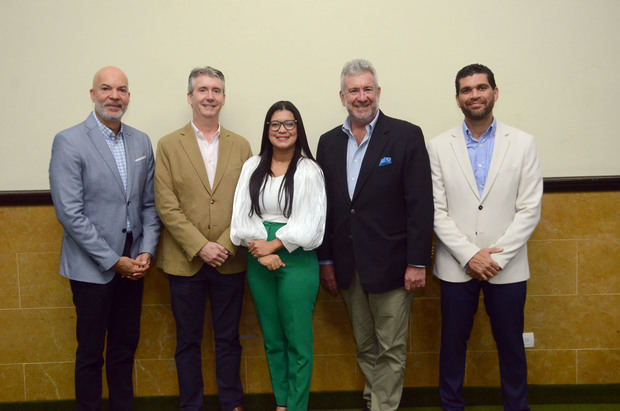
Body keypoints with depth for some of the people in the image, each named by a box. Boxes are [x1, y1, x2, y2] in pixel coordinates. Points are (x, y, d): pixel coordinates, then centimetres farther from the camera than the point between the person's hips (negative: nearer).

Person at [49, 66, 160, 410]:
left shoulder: (141, 141, 6)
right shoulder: (69, 142, -10)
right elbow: (69, 213, -15)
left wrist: (146, 251, -3)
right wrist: (113, 261, -15)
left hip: (132, 264, 5)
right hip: (92, 267, -5)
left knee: (125, 346, 16)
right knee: (91, 352, 8)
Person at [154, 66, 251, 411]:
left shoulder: (241, 146, 6)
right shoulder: (169, 145, 2)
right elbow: (166, 205, -5)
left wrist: (226, 245, -10)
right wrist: (200, 246, -13)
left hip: (230, 262, 1)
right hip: (186, 262, -1)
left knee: (229, 339, 12)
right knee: (188, 341, 10)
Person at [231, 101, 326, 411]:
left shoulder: (309, 170, -3)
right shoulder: (252, 167, 8)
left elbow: (309, 225, -9)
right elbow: (241, 216, 1)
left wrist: (273, 244, -12)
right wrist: (261, 252, -12)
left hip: (297, 261, -4)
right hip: (258, 262, 4)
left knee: (298, 341, 1)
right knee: (272, 339, 14)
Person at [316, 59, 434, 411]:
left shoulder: (406, 136, -6)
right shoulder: (329, 142, 8)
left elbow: (420, 205, -10)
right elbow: (325, 206, 9)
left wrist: (417, 262, -13)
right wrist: (326, 260, 8)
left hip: (390, 265, -4)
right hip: (348, 268, 4)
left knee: (391, 350, 5)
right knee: (365, 348, 16)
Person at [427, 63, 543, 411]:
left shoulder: (523, 143, 0)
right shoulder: (439, 147, 0)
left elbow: (530, 210, -4)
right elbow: (437, 211, -3)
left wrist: (497, 257, -11)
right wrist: (470, 255, -12)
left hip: (507, 267, 0)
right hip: (457, 266, 0)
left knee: (511, 343, 12)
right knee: (453, 343, 12)